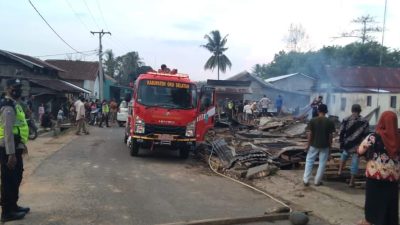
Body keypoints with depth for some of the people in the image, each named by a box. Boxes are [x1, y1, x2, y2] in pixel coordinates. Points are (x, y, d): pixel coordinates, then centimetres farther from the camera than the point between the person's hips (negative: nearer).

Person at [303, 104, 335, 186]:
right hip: (324, 146, 0)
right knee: (322, 163, 11)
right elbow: (330, 136, -6)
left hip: (314, 145, 1)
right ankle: (317, 181, 16)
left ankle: (306, 180, 11)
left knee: (309, 161, 13)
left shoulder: (313, 120, -9)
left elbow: (310, 134, -7)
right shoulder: (330, 122, -9)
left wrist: (308, 145, 2)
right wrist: (330, 146, 5)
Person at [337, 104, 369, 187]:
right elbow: (366, 135, -1)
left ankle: (340, 171, 24)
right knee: (355, 163, 5)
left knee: (344, 155, 31)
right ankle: (351, 182, 9)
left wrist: (341, 143, 7)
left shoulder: (346, 120, -4)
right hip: (357, 146, -1)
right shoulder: (364, 122, -3)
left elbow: (341, 133, -3)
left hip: (347, 144, 1)